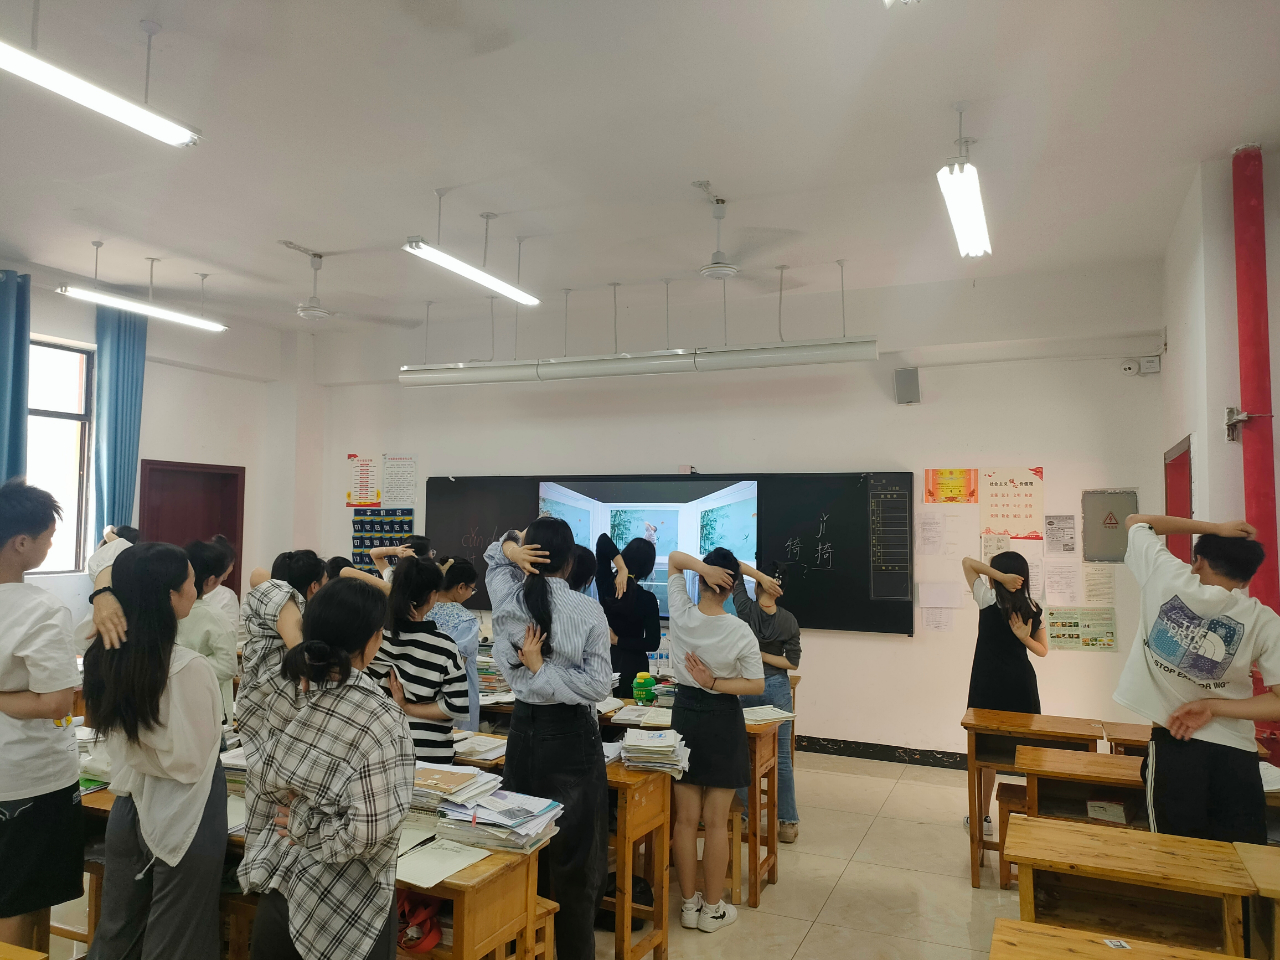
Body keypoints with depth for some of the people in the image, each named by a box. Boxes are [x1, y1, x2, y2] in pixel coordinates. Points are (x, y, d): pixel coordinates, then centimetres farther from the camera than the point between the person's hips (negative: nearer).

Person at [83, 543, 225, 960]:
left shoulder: (105, 655, -5)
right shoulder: (187, 668, -27)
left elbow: (104, 723, 11)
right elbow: (190, 762, -19)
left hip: (128, 808, 7)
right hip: (182, 820, -7)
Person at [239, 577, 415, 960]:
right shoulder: (381, 720, -24)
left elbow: (270, 783, 5)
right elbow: (369, 830, -25)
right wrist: (304, 825, -12)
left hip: (279, 880, 5)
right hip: (345, 901, -5)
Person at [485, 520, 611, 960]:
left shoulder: (507, 601, -4)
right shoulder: (588, 611, -13)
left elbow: (494, 555, 16)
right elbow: (599, 685, -15)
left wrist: (510, 549, -5)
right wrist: (542, 667, -13)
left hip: (523, 729, 4)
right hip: (572, 736, -4)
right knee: (575, 857, 5)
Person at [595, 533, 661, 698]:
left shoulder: (605, 584, -11)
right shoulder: (647, 599, -18)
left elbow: (603, 540, -14)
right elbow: (652, 644, -18)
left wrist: (621, 567, -25)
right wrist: (618, 641, -10)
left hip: (604, 661, 3)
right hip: (632, 665, -3)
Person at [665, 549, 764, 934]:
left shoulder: (681, 615, -10)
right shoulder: (740, 632, -16)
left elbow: (674, 558, 1)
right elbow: (757, 685, -11)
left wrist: (703, 567, -17)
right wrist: (714, 683, -12)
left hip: (684, 714, 3)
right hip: (723, 720, -3)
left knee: (685, 819, 11)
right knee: (716, 822, 8)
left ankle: (688, 903, 24)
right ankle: (713, 909, 19)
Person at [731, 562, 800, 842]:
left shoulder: (746, 609, -11)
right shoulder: (789, 620, -6)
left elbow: (734, 565, -9)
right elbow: (792, 662, -5)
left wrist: (761, 590, -18)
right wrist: (764, 655, -6)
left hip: (747, 687, -1)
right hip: (777, 688, 1)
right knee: (782, 757, 6)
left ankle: (745, 812, 21)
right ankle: (788, 823, 11)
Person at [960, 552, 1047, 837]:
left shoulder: (988, 600, -11)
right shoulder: (1034, 610, 2)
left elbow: (967, 562, -6)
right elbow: (1042, 651, 10)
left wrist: (1001, 577, -15)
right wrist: (1024, 638, -7)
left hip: (989, 682, -4)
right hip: (1021, 682, 4)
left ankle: (983, 817, 17)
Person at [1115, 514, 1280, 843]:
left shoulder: (1168, 577, -4)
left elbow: (1136, 521, 14)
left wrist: (1214, 529, 9)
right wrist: (1212, 707, -4)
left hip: (1174, 745, -1)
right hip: (1236, 754, 1)